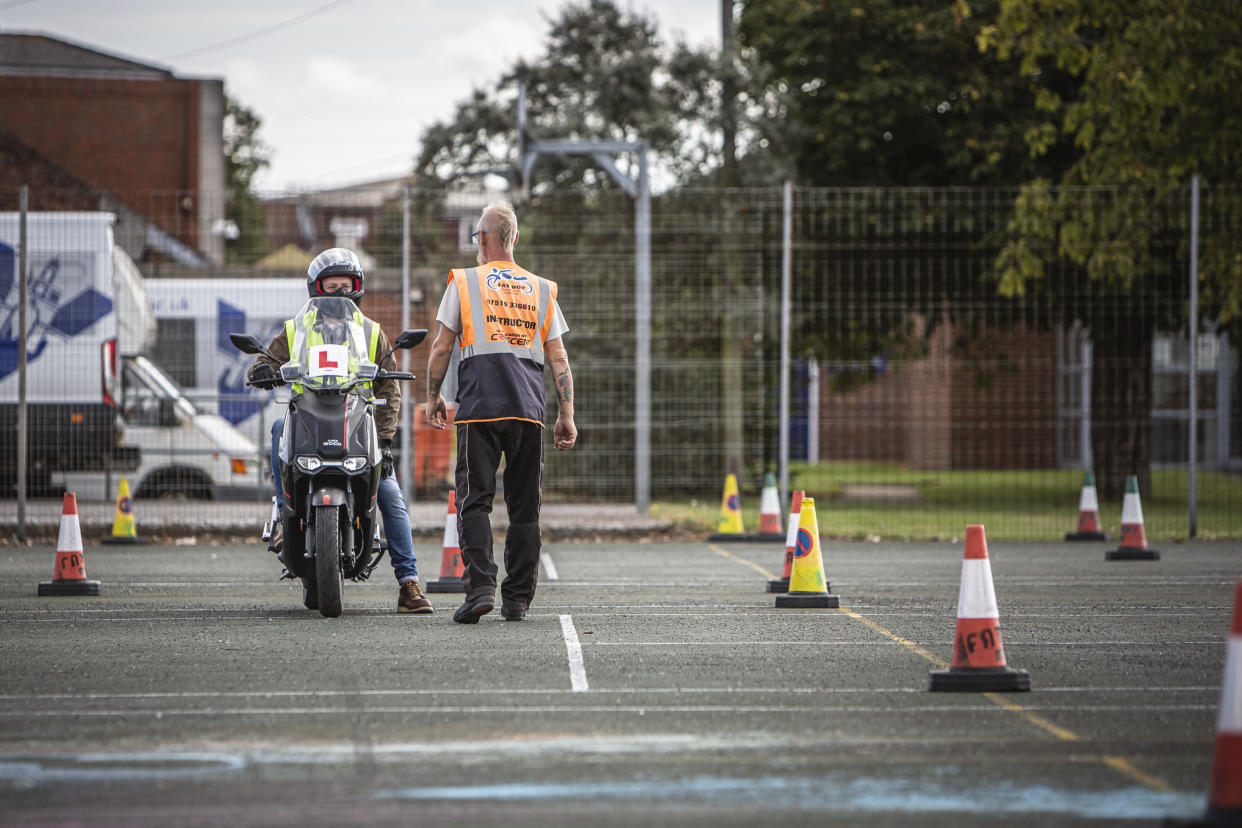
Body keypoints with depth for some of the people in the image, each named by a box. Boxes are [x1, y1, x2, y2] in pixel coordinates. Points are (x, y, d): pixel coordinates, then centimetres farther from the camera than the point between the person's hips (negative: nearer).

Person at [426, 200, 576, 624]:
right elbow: (559, 358, 10)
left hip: (479, 406, -3)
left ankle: (480, 586, -18)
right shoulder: (542, 290, 15)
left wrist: (433, 397, 15)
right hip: (529, 409, 3)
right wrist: (566, 415, 10)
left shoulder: (463, 282, 7)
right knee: (525, 505, 6)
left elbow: (442, 347, 4)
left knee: (475, 499, -3)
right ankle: (517, 599, 7)